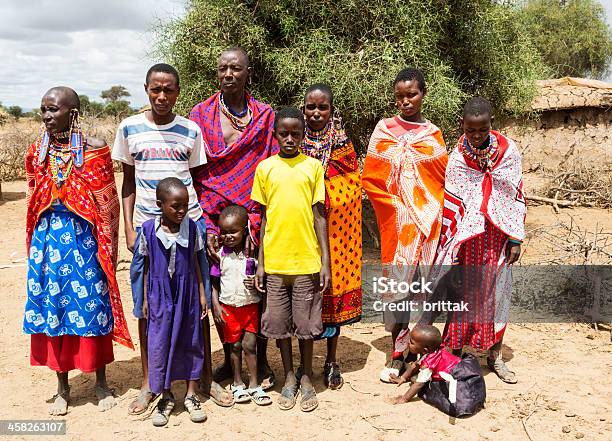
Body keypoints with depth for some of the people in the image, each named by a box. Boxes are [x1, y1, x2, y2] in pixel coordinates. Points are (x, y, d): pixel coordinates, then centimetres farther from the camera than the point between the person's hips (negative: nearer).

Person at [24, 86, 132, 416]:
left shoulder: (93, 149, -6)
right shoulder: (37, 151, 5)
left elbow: (107, 203, -4)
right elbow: (33, 202, 12)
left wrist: (109, 247, -5)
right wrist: (36, 243, 11)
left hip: (84, 237, -3)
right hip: (48, 237, 4)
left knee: (93, 305, 5)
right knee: (51, 305, 8)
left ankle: (101, 383, 24)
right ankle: (62, 387, 24)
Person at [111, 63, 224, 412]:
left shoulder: (191, 131, 3)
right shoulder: (129, 128, 4)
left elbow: (197, 180, 9)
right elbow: (128, 181, 10)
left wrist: (205, 226, 2)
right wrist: (129, 227, 3)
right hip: (147, 224, 1)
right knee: (147, 306, 5)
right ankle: (148, 383, 18)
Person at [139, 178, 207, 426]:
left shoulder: (191, 228, -5)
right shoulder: (149, 229, -7)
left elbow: (195, 263, 4)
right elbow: (147, 266, 1)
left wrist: (202, 293, 4)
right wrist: (145, 298, 3)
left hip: (187, 294, 1)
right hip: (160, 296, -1)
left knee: (190, 342, 9)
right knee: (159, 344, 5)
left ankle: (191, 395, 24)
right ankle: (165, 397, 23)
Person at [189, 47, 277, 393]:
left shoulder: (265, 116, 3)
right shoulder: (201, 115, 4)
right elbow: (195, 175, 1)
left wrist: (256, 222, -10)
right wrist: (206, 224, -8)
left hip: (254, 218, -1)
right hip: (214, 218, 1)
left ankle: (260, 361, 23)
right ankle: (229, 360, 26)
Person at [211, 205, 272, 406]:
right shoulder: (220, 255, -5)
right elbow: (214, 282, 1)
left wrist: (256, 282, -18)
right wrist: (216, 306, -5)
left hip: (250, 305, -1)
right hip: (228, 306, 1)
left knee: (249, 345, 0)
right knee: (235, 345, 9)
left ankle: (254, 384, 14)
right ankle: (237, 383, 24)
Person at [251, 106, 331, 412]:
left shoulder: (313, 166, 1)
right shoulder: (265, 168, 4)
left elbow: (319, 215, 1)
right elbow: (263, 217, 7)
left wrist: (325, 262, -2)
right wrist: (260, 263, 4)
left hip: (307, 261, -1)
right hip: (274, 260, 2)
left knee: (305, 324, 8)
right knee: (279, 323, 10)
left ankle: (307, 378, 25)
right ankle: (289, 377, 27)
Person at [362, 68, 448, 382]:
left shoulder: (432, 133, 10)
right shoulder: (385, 130, 5)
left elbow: (445, 178, 12)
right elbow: (370, 179, 1)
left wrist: (436, 210, -1)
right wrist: (396, 205, -7)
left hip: (429, 220, 2)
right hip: (398, 221, -1)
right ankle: (398, 353, 9)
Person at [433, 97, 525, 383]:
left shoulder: (508, 151, -3)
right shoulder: (456, 158, -6)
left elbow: (517, 196, 1)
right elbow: (449, 204, -4)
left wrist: (516, 239, -1)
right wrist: (447, 245, -4)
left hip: (497, 237, 2)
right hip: (465, 238, -2)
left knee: (496, 293, 9)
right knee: (462, 294, 4)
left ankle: (495, 356, 23)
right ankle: (456, 353, 18)